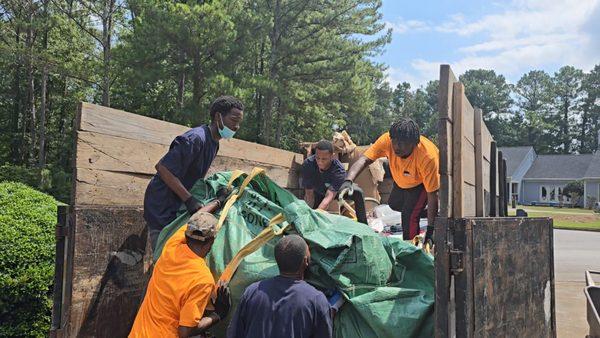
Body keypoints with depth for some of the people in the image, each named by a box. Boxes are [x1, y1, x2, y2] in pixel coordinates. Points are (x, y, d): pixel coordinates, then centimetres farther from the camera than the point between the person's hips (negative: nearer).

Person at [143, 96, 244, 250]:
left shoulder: (214, 143, 9)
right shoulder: (195, 139, -22)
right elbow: (162, 168, -26)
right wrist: (189, 200, -29)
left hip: (177, 208, 10)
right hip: (162, 208, -9)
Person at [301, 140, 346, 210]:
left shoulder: (339, 171, -37)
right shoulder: (308, 164, -31)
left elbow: (329, 196, -48)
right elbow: (309, 193, -30)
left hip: (335, 192, 0)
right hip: (316, 193, 1)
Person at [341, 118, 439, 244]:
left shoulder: (428, 157, -43)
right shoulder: (387, 140, -35)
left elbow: (432, 196, -36)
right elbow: (364, 160, -41)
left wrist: (430, 231, -36)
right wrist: (348, 181, -61)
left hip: (423, 181, -5)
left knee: (410, 216, -18)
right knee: (394, 204, 22)